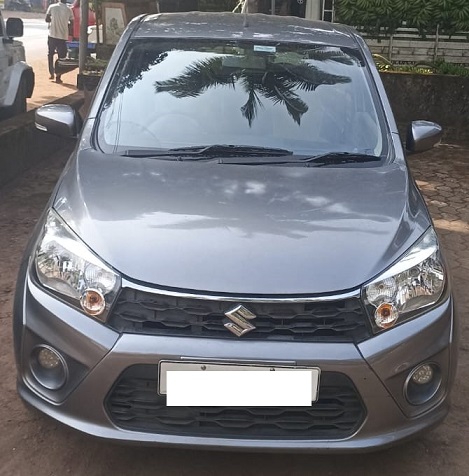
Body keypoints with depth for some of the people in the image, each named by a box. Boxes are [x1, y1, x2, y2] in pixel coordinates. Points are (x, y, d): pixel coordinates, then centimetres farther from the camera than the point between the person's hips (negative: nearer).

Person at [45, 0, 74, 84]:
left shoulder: (52, 7, -3)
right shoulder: (69, 10, -3)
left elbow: (47, 19, 1)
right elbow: (71, 23, 4)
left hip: (52, 35, 1)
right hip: (63, 36, -1)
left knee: (50, 54, 19)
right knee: (61, 57, 6)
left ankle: (51, 73, 17)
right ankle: (58, 76, 3)